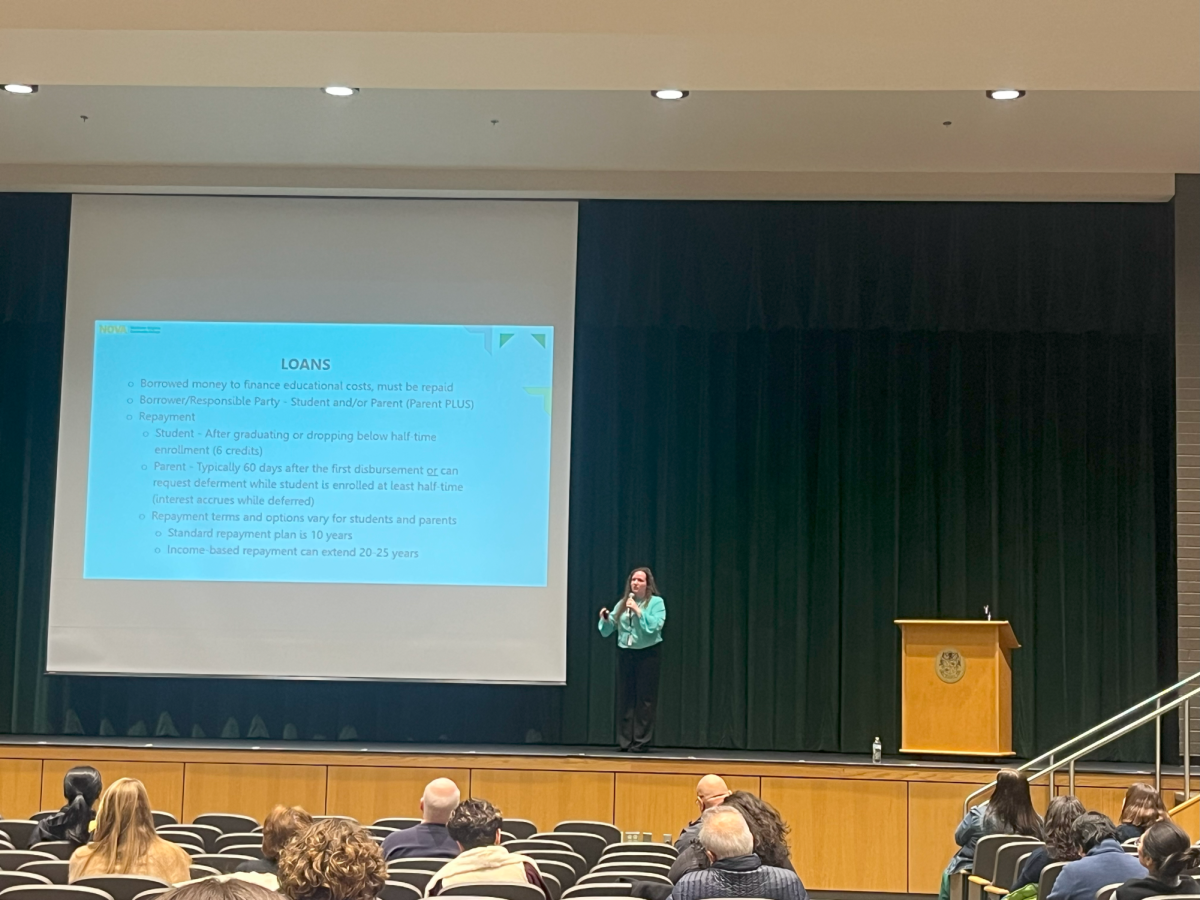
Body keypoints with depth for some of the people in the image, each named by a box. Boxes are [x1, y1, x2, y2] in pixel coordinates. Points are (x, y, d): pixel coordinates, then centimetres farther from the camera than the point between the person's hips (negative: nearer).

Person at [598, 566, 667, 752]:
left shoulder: (656, 602, -2)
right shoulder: (622, 604, 10)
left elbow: (654, 627, -16)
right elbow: (607, 631, 10)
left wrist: (638, 611, -19)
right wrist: (605, 620, -11)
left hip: (647, 654, -4)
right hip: (625, 654, 4)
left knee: (645, 699, -3)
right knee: (625, 698, 4)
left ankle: (641, 741, 0)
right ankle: (624, 740, 9)